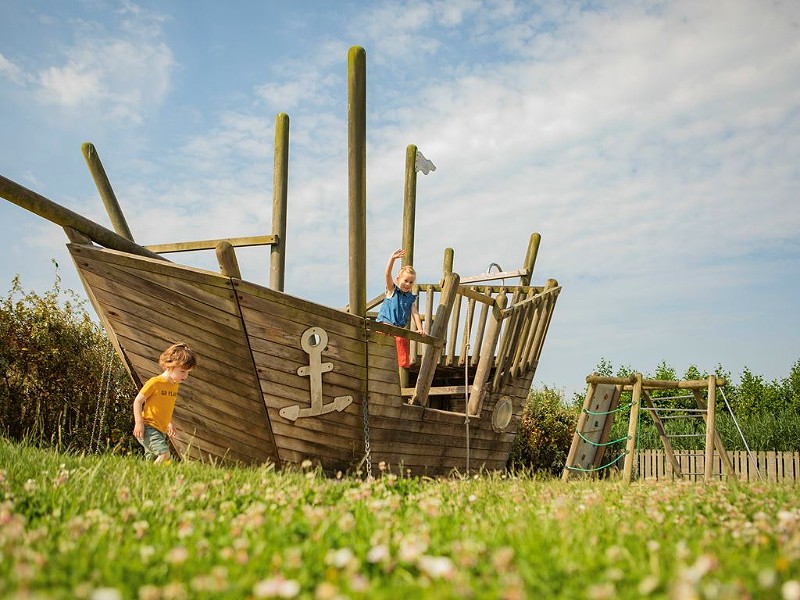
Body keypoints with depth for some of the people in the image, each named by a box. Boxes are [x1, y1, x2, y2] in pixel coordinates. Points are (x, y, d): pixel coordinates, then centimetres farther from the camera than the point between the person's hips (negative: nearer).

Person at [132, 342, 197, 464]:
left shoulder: (175, 385, 12)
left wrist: (169, 424, 20)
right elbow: (138, 401, -9)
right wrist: (139, 423, -16)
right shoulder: (154, 382, -12)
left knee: (152, 460, 8)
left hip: (161, 431, 8)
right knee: (164, 453, -24)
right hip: (148, 428, -8)